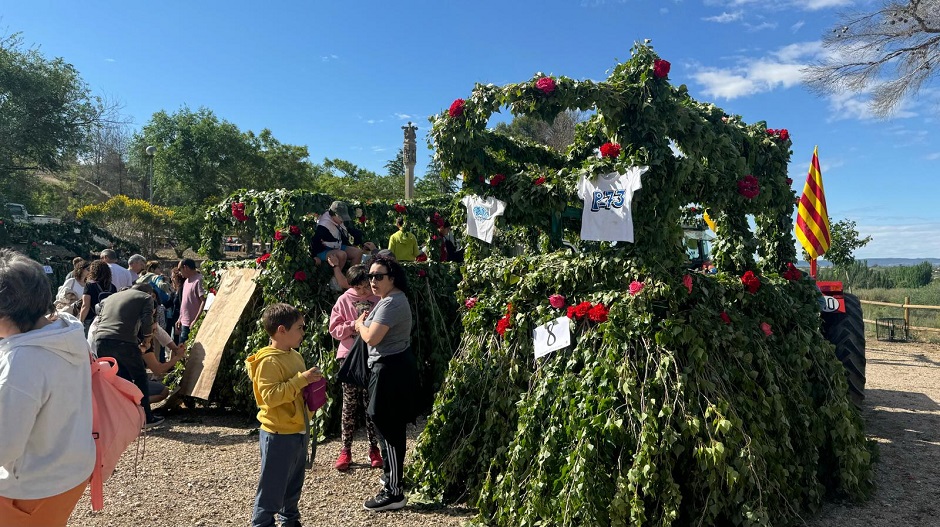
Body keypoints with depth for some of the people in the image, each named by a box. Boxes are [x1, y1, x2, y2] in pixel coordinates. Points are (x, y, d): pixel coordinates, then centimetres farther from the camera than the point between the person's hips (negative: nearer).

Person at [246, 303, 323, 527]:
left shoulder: (295, 356, 9)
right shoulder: (268, 361, -19)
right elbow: (270, 396, -28)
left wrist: (312, 383, 4)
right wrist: (301, 380, -29)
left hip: (298, 432, 9)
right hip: (279, 435, -9)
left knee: (294, 483, 21)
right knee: (272, 486, 3)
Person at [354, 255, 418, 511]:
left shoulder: (391, 303, -20)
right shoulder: (392, 299, 15)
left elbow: (371, 338, -24)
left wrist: (360, 323, -5)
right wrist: (366, 323, 3)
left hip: (390, 370, -11)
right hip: (393, 367, 11)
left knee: (388, 429, -5)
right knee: (391, 427, 19)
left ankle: (394, 492, 2)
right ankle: (393, 476, 32)